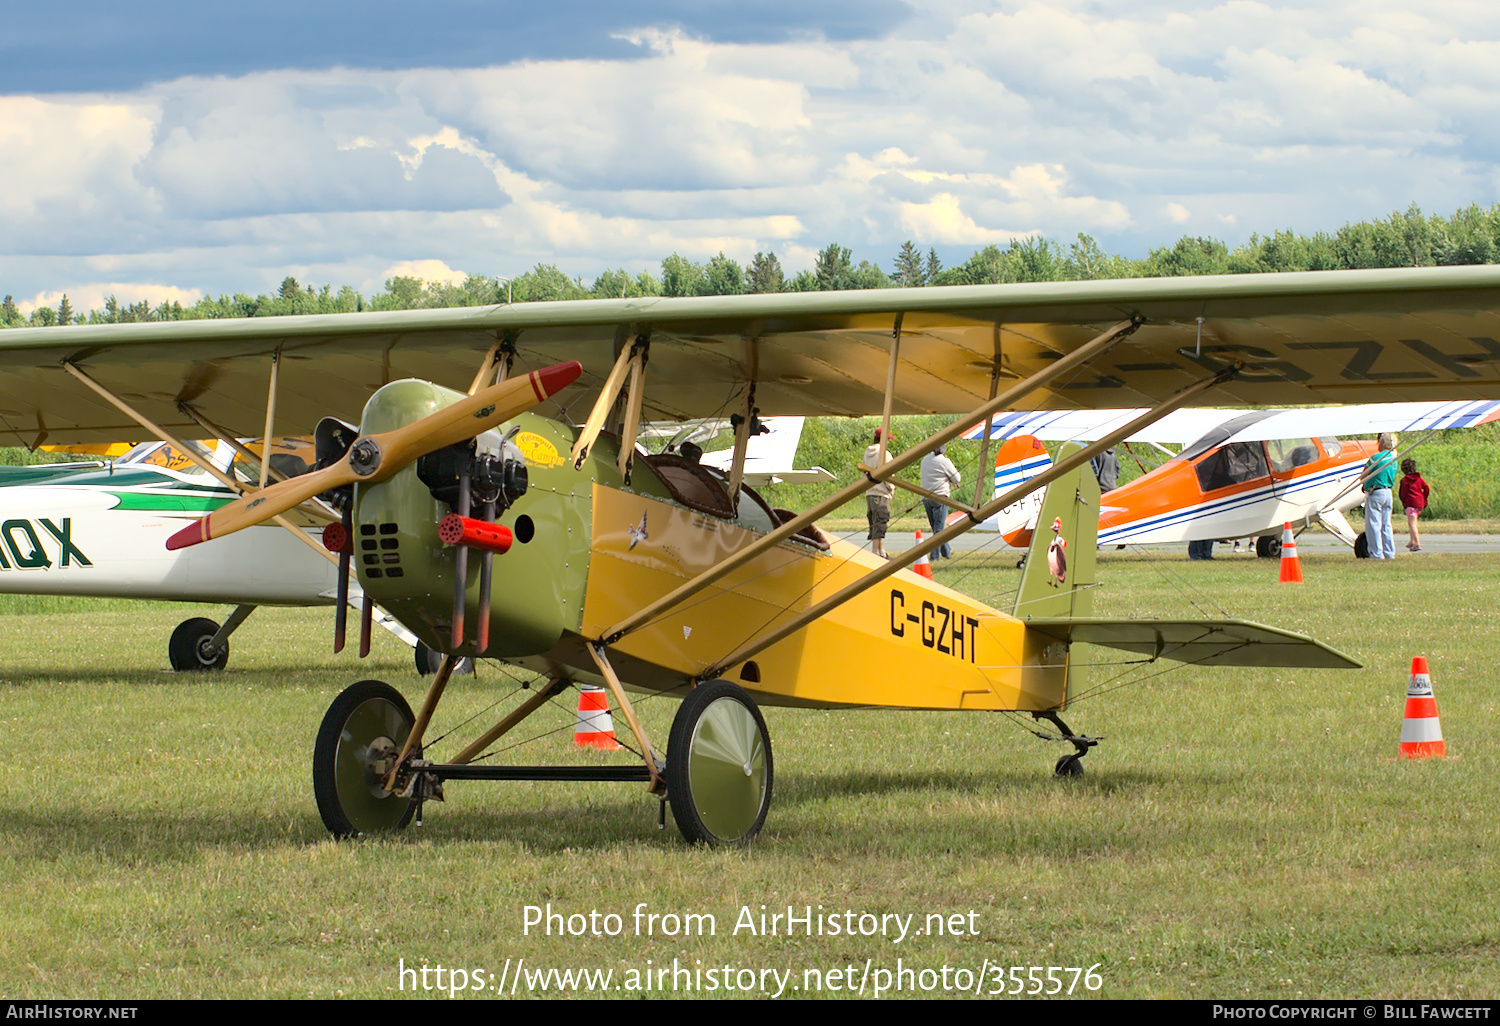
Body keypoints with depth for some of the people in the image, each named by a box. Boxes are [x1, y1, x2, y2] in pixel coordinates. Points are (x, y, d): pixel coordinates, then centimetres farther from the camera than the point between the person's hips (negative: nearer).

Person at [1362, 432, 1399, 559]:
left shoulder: (1376, 457, -14)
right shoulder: (1394, 459, 10)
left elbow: (1363, 476, -10)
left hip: (1375, 493, -7)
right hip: (1388, 492, 8)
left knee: (1373, 524, -4)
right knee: (1386, 525, 13)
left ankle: (1376, 553, -7)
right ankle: (1389, 552, 12)